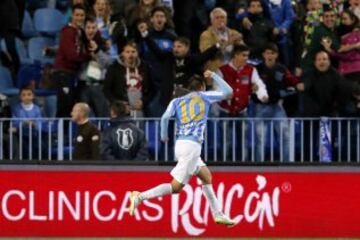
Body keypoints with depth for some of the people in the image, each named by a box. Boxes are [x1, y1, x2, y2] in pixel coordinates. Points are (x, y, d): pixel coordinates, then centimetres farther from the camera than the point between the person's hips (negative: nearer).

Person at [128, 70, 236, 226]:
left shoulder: (177, 101, 14)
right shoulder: (204, 96, 8)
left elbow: (165, 117, -3)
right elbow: (228, 92, 13)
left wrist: (164, 136, 10)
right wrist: (214, 76, 23)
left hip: (180, 144, 7)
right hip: (192, 145, -7)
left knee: (206, 176, 20)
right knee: (176, 187, -8)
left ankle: (217, 214, 20)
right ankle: (140, 197, -18)